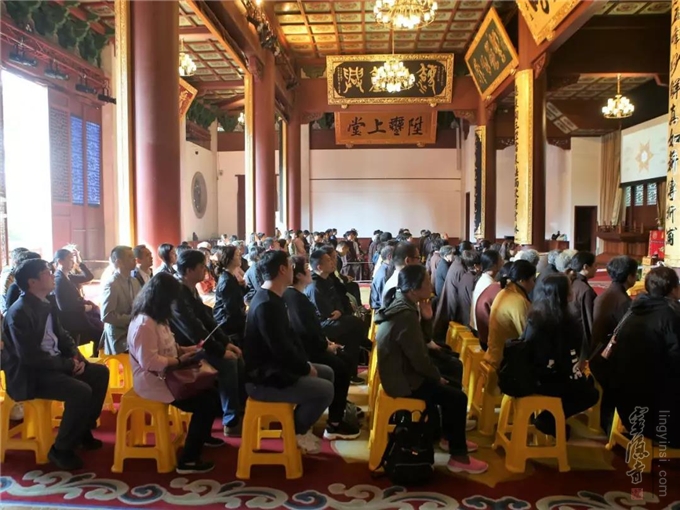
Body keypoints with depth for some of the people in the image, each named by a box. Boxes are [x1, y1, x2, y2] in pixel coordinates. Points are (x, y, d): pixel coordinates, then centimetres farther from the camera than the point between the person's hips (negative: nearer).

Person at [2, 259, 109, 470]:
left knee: (100, 372, 3)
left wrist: (75, 356, -3)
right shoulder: (19, 312, -21)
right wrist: (68, 364, -19)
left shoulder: (48, 303, 6)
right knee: (81, 391, -27)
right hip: (29, 374, -9)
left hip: (54, 362, 9)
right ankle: (61, 449, -7)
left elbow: (61, 335, 15)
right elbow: (30, 356, -25)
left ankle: (84, 429, 17)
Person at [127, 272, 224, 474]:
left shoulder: (156, 318, 10)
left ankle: (203, 435, 30)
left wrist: (186, 349, 3)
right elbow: (150, 362, -29)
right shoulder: (144, 324, -24)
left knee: (211, 390, 6)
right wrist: (180, 360, -20)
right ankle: (187, 460, -7)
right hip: (153, 382, -10)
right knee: (205, 403, -16)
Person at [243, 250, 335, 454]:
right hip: (262, 378, -11)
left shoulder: (273, 298, 8)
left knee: (327, 373, 15)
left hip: (274, 366, 11)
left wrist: (305, 363, 4)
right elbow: (282, 349, -27)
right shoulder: (266, 305, -26)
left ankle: (300, 424, 21)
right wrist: (306, 368, -12)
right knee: (325, 390, -18)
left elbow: (289, 336, 14)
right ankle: (297, 431, 6)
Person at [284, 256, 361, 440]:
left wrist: (325, 340, 7)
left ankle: (340, 405, 24)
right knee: (340, 368, -13)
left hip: (306, 345, 10)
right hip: (302, 350, -10)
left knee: (344, 360, 12)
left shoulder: (295, 295, 12)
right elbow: (306, 332, -25)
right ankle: (334, 424, -9)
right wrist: (326, 346, -11)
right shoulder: (295, 298, -20)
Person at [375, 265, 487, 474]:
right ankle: (458, 457, 2)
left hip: (399, 370, 10)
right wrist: (438, 377, -7)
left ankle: (449, 437, 33)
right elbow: (419, 359, -25)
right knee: (457, 397, -8)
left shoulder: (401, 305, 5)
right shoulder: (406, 315, -27)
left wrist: (426, 318, -6)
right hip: (402, 380, -10)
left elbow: (418, 343, 11)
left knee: (451, 386, 20)